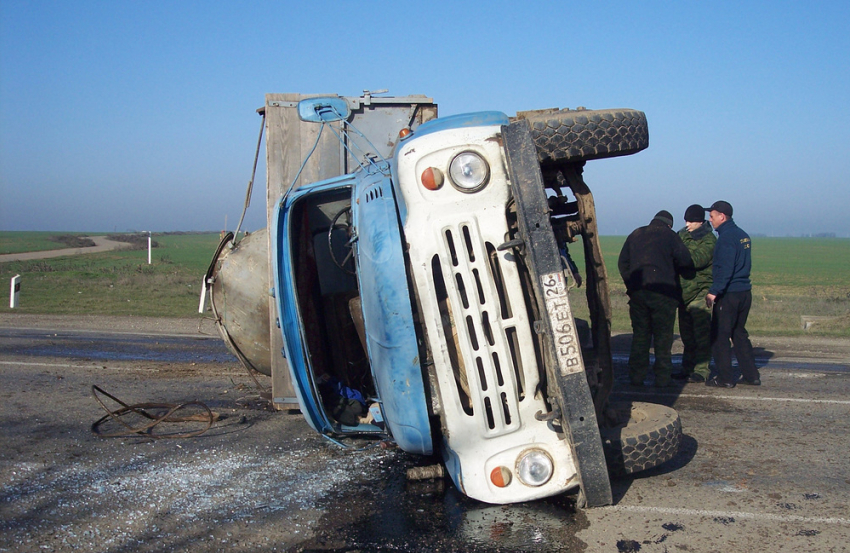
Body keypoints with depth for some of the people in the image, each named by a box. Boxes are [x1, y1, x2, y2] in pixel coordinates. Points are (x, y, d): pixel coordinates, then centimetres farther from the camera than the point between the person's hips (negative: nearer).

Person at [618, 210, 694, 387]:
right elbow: (686, 262, -6)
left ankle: (636, 376, 8)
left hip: (637, 292, 4)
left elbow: (622, 263, 10)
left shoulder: (635, 234, 12)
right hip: (663, 292, -3)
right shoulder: (670, 236, 0)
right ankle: (662, 377, 5)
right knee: (663, 336, 4)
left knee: (639, 335, 9)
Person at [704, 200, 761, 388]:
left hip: (728, 294, -9)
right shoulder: (743, 235, 14)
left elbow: (725, 269, -22)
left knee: (719, 336, 0)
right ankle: (751, 375, 19)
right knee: (739, 333, 17)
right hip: (745, 293, 9)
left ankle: (725, 378, 2)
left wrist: (713, 292, -22)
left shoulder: (726, 237, -14)